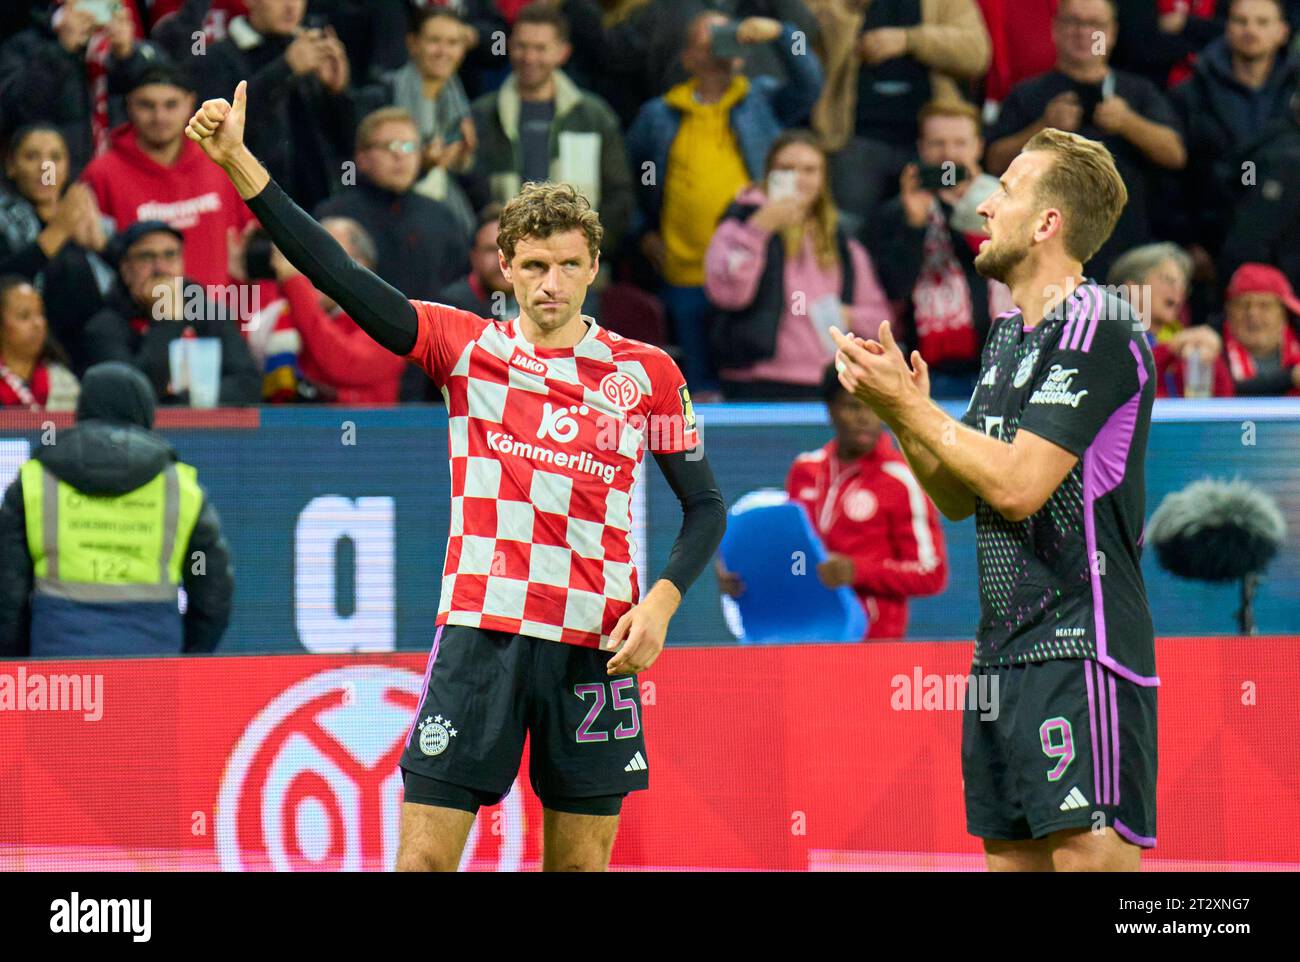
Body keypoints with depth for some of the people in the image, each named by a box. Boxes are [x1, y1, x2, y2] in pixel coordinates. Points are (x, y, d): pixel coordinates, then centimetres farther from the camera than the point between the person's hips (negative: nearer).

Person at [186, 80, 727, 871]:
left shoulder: (645, 374, 5)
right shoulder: (468, 348, 4)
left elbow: (706, 505, 10)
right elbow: (337, 275, -2)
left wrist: (660, 605, -7)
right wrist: (239, 162, -10)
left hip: (596, 645, 1)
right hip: (481, 628, 0)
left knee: (580, 864, 5)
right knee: (425, 855, -6)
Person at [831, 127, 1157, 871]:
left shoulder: (1098, 329, -12)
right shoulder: (1010, 336, 17)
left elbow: (1017, 486, -20)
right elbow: (959, 497, 20)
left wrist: (910, 406, -10)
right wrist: (901, 407, 4)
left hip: (1081, 647, -9)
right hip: (1004, 655, 9)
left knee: (1089, 852, -14)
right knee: (1011, 854, 8)